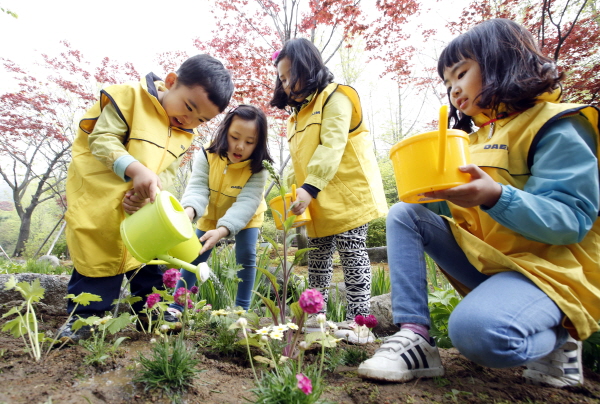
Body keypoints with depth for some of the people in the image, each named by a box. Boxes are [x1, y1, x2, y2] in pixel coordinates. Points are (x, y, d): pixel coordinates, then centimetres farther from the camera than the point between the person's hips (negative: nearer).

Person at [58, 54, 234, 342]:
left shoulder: (187, 134, 5)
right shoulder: (130, 97, -13)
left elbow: (168, 173, 0)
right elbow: (102, 139, -20)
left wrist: (149, 190, -22)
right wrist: (137, 170, -36)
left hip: (142, 208, 5)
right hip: (99, 196, -5)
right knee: (96, 254, 0)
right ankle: (83, 315, 18)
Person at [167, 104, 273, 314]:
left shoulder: (258, 168, -29)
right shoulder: (207, 155, -24)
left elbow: (246, 203, -38)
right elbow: (198, 188, -32)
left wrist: (221, 230, -53)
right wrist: (189, 211, -55)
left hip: (246, 217, -1)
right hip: (212, 214, 2)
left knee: (246, 257, -13)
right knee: (195, 256, 6)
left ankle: (242, 309, 5)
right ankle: (176, 305, 21)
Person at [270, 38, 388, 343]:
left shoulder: (335, 97, -4)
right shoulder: (298, 116, 21)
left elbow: (331, 147, -18)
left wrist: (310, 188, -26)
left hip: (347, 194, -8)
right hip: (317, 204, 8)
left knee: (352, 253, -5)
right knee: (317, 257, 10)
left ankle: (359, 320, 3)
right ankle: (314, 317, 20)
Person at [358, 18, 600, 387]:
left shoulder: (555, 128, -8)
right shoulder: (480, 138, 13)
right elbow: (461, 207, 13)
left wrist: (496, 197, -34)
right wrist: (431, 191, -6)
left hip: (550, 268, -7)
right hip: (486, 259, 7)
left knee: (477, 331, -36)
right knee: (404, 214, -7)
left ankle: (557, 337, 1)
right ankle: (415, 337, -14)